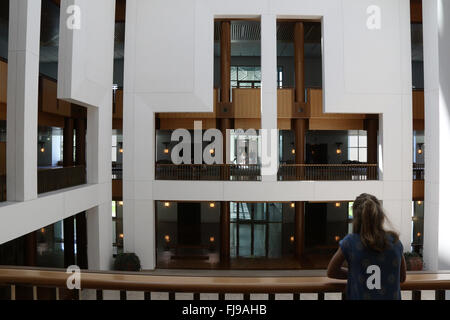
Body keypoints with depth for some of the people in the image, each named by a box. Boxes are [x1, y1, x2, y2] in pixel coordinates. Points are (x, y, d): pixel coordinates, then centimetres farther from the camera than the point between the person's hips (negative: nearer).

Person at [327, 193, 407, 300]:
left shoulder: (350, 242, -13)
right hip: (391, 296, 3)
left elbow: (331, 272, -2)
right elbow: (402, 278, 7)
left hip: (359, 296, -3)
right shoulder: (395, 241, -6)